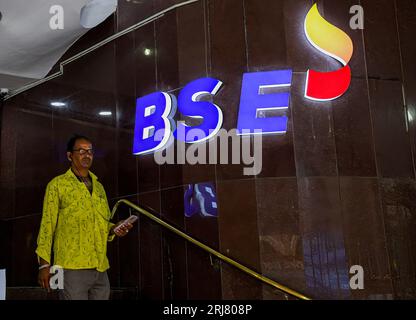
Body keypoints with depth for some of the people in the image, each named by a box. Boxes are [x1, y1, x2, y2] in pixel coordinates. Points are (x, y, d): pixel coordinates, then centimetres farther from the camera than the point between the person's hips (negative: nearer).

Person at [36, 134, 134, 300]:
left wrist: (114, 229, 2)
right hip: (72, 268, -5)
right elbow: (47, 225, -1)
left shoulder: (99, 187, 17)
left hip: (100, 268, 5)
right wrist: (44, 264, -7)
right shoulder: (58, 184, 2)